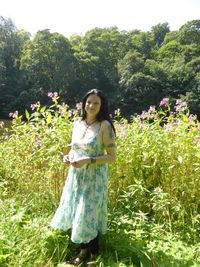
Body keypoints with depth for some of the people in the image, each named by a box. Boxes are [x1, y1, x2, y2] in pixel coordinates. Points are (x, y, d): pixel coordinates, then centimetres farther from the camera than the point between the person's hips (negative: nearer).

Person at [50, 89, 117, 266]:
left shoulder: (105, 126, -11)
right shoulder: (78, 124, 6)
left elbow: (112, 157, -12)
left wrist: (89, 160, -22)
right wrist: (68, 156, -4)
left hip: (94, 177, -6)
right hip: (76, 175, 6)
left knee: (88, 215, 4)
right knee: (76, 214, 14)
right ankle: (83, 251, 37)